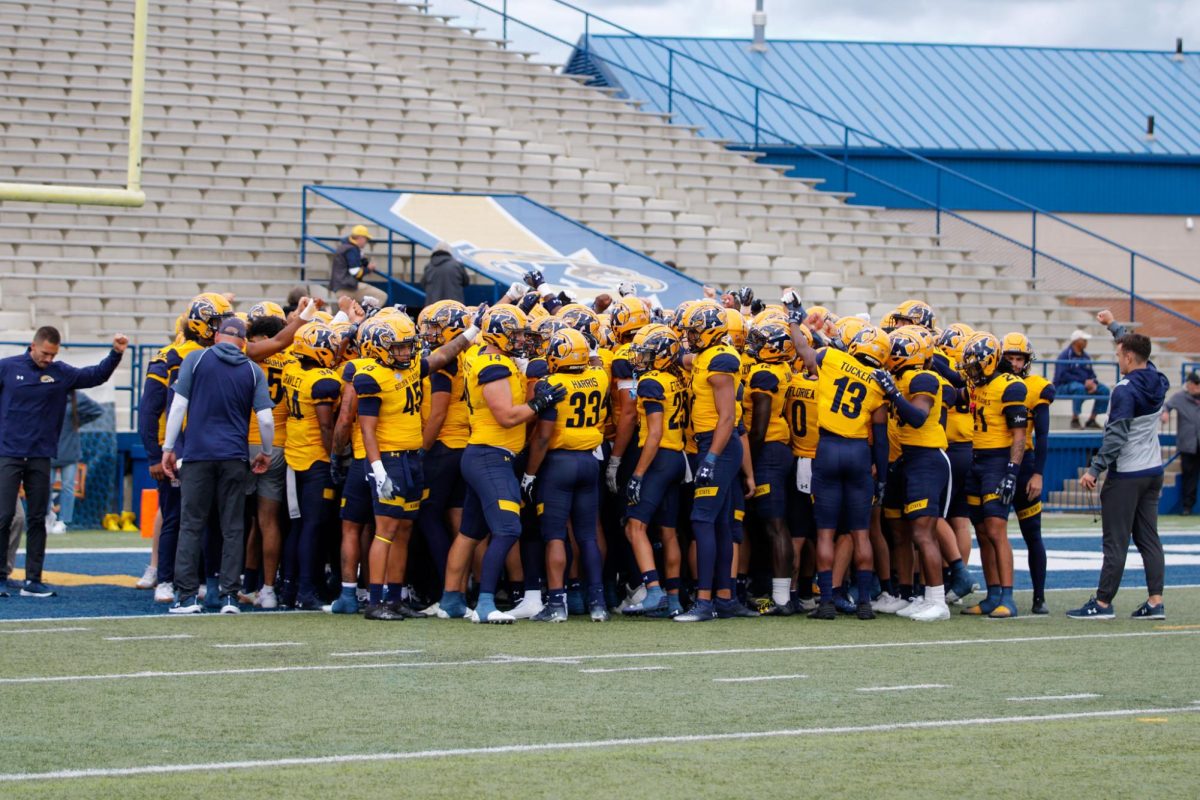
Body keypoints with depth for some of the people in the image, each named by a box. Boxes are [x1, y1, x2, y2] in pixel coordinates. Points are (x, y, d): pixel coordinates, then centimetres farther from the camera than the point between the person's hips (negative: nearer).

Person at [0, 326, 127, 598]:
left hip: (41, 457, 3)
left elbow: (96, 376, 5)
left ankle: (33, 580, 9)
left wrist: (116, 354, -9)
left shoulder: (61, 373, 6)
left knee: (37, 519, 5)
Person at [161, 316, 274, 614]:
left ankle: (188, 595, -1)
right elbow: (266, 419, 1)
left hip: (198, 455, -1)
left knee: (191, 525, 3)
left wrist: (168, 448, 5)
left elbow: (179, 406, -2)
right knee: (232, 528, 6)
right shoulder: (252, 371, 5)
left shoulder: (196, 359, 1)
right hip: (234, 456, 1)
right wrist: (265, 452, 18)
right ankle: (229, 595, 4)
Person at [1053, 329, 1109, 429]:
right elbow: (1063, 376, -21)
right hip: (1063, 387, -7)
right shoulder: (1065, 355, -12)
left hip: (1085, 384, 7)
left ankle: (1092, 419, 0)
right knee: (1080, 388, -38)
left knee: (1104, 390, -8)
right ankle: (1075, 419, -25)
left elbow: (1091, 374, 13)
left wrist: (1094, 383, -12)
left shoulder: (1085, 356, 11)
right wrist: (1084, 382, -24)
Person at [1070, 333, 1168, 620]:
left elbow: (1116, 436, -21)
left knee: (1116, 541, -3)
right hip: (1153, 472, 8)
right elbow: (1144, 363, 27)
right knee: (1148, 538, 9)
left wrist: (1095, 469, -17)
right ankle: (1155, 601, 6)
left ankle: (1103, 602, 1)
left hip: (1126, 475, -8)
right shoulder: (1157, 383, 6)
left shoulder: (1125, 390, -17)